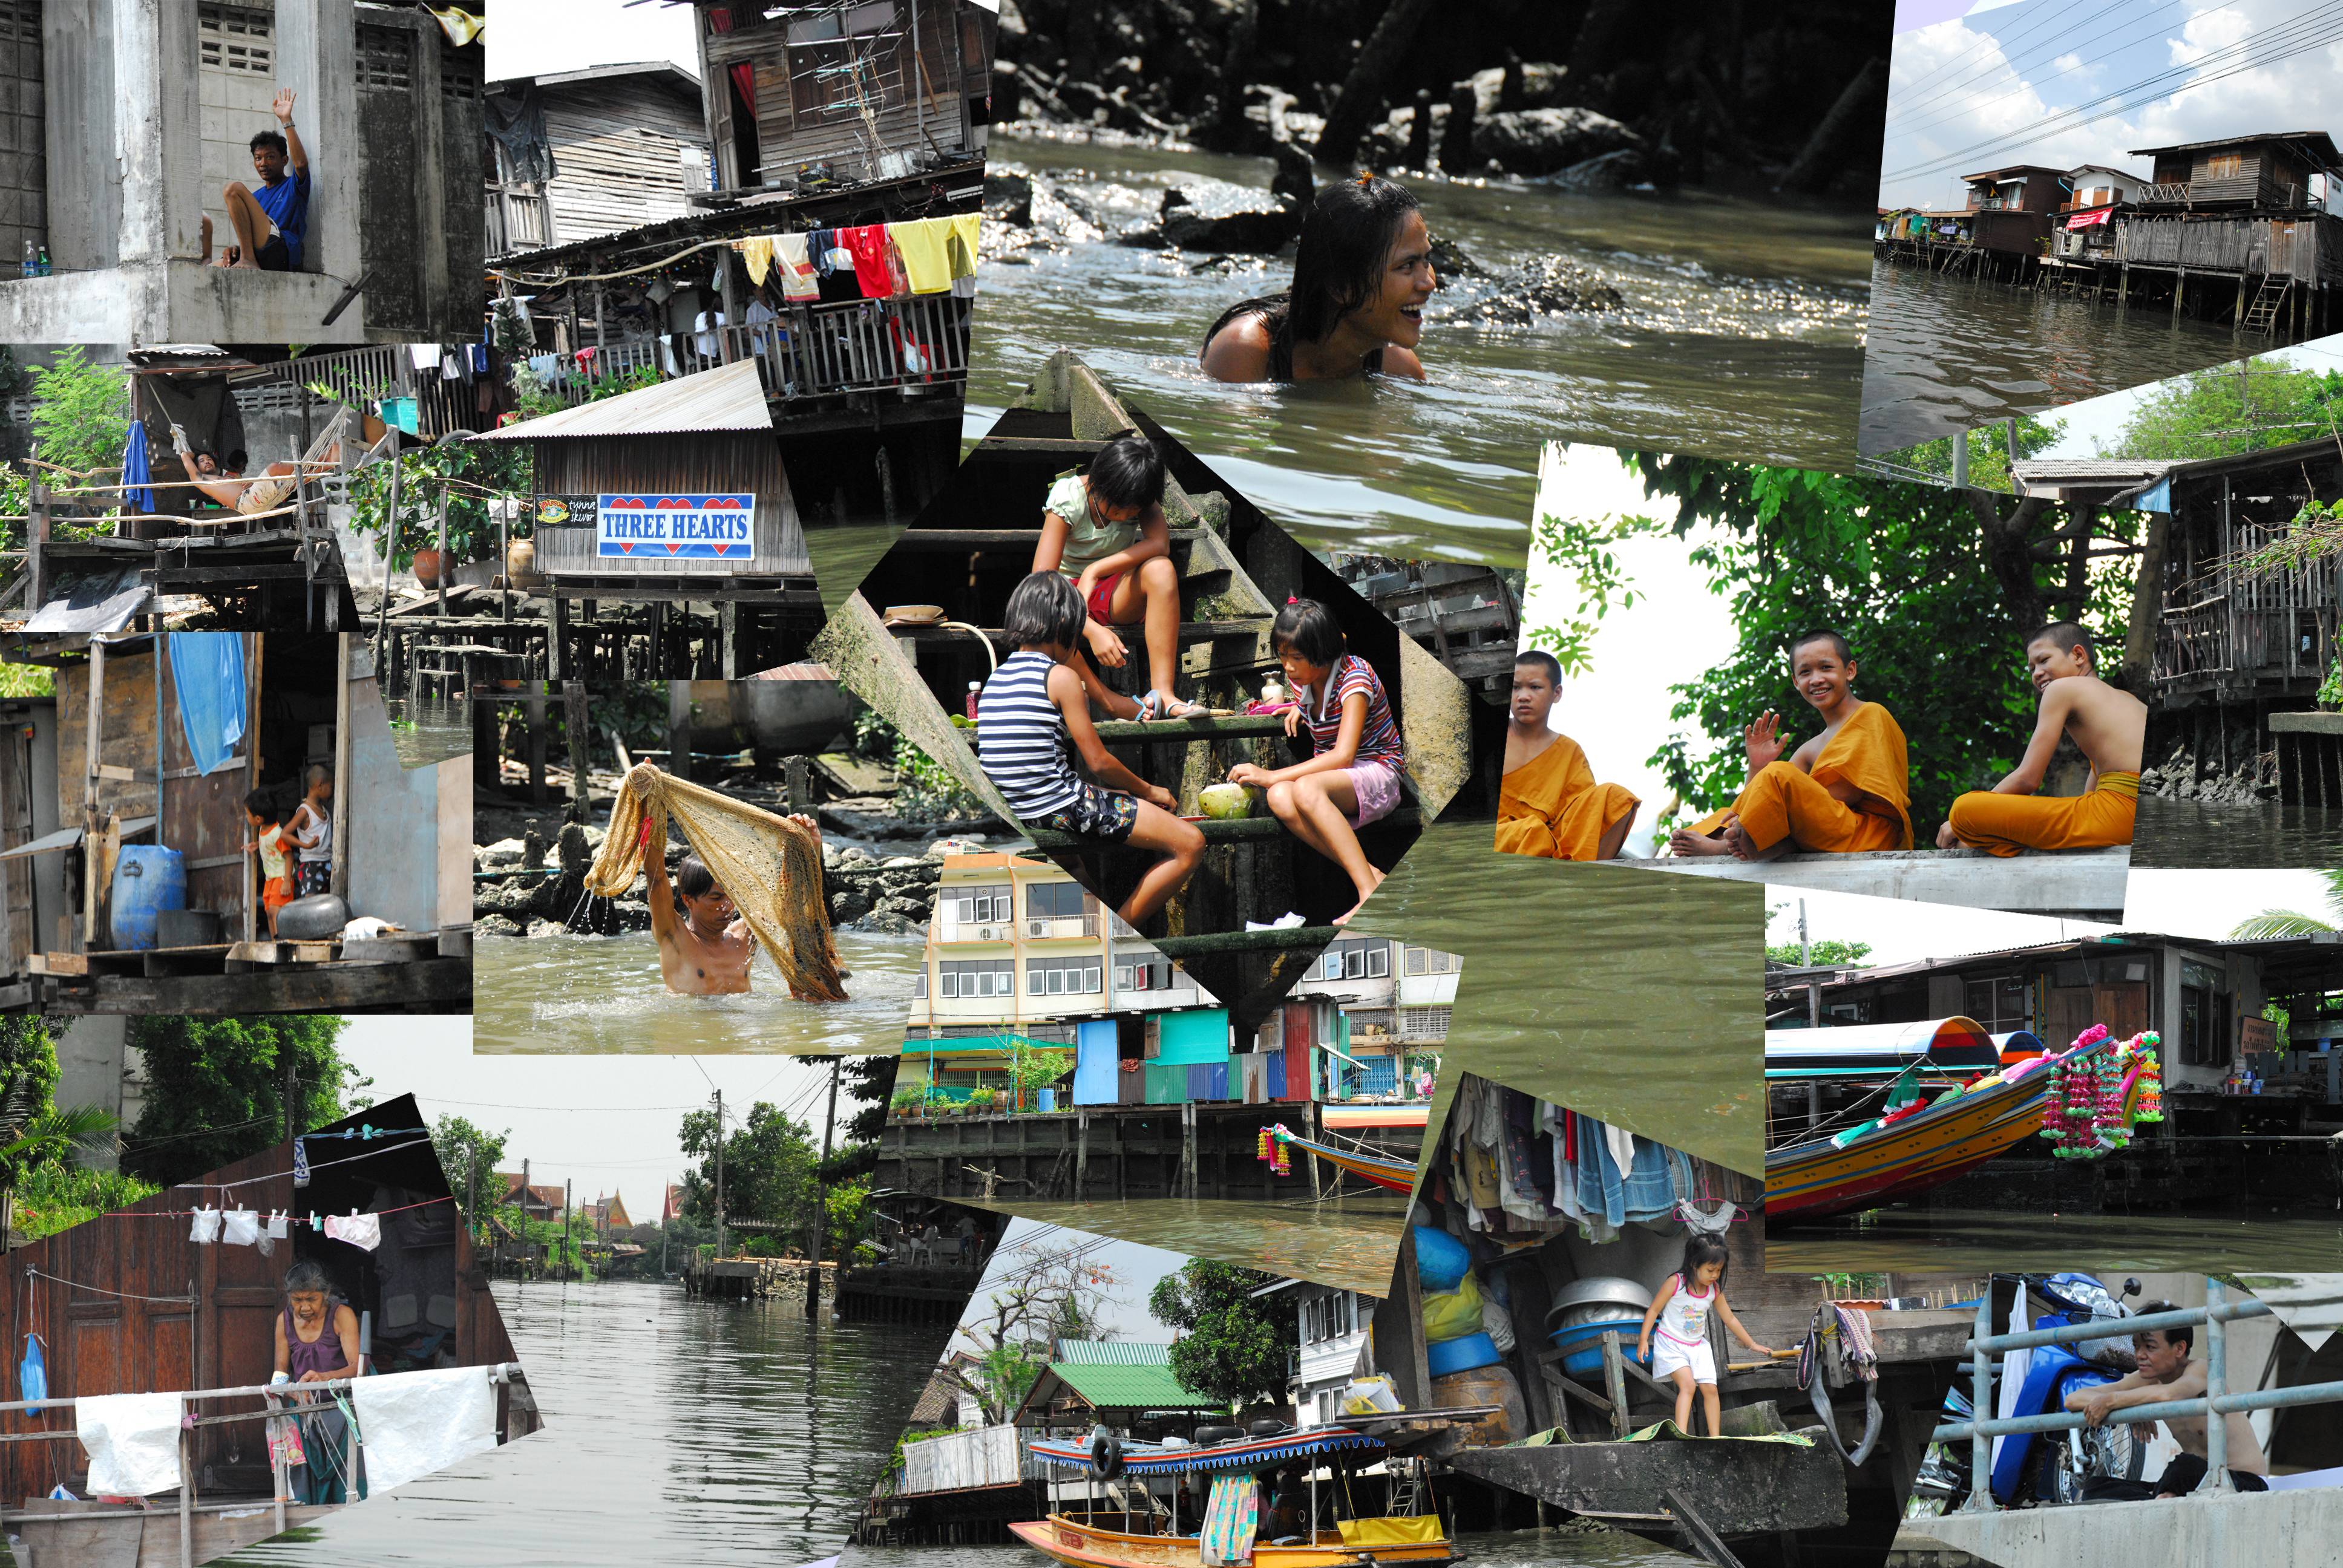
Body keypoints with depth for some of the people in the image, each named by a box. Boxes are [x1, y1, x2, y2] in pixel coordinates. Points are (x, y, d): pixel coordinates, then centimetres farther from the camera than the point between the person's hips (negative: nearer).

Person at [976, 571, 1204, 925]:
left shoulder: (996, 678, 11)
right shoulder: (1061, 677, -11)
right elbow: (1099, 763, -10)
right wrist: (1149, 791, 7)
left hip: (1012, 810, 9)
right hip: (1061, 808, -9)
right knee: (1190, 844, -7)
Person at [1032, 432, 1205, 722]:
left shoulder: (1140, 499, -9)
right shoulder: (1068, 499, -20)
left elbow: (1159, 543, -27)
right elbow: (1041, 579, -28)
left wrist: (1095, 571, -33)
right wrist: (1092, 631, -41)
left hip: (1114, 595, 3)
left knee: (1161, 569, -31)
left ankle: (1162, 693, -37)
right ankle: (1116, 705, -40)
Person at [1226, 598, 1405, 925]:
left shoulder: (1354, 678, -19)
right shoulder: (1302, 678, 4)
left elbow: (1344, 755, -28)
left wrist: (1271, 776, -29)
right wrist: (1299, 709, 6)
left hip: (1377, 772, -7)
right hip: (1332, 778, 7)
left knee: (1306, 789, -38)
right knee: (1280, 799, -28)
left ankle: (1371, 891, -42)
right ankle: (1372, 877, -31)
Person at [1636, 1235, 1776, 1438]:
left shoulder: (1715, 1290, -1)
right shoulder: (1675, 1283, -17)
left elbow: (1730, 1319, 10)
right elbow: (1654, 1310, -9)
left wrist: (1753, 1345, 15)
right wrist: (1643, 1340, -14)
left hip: (1697, 1346, 5)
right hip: (1671, 1344, -5)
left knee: (1710, 1388, -4)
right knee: (1687, 1384, -24)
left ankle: (1715, 1437, 4)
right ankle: (1681, 1435, -31)